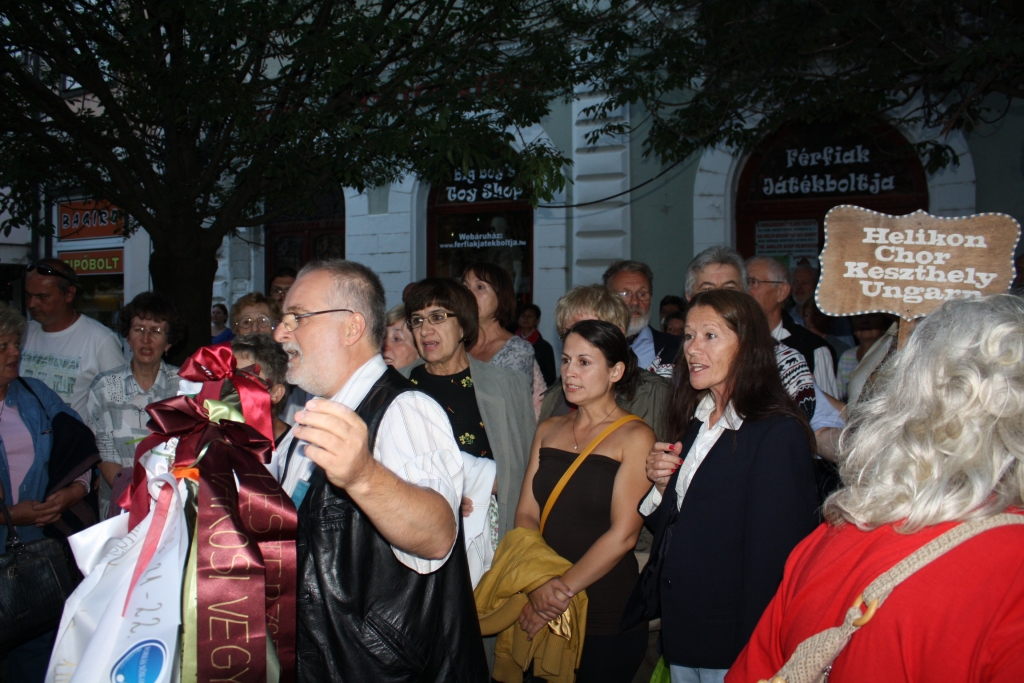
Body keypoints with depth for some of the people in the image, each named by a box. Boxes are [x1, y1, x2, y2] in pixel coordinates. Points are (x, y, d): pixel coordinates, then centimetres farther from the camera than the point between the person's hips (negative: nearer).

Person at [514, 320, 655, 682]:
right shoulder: (549, 430, 8)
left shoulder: (635, 437, -7)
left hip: (607, 615, -4)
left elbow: (623, 534, -14)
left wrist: (563, 588, -14)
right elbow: (526, 513, 4)